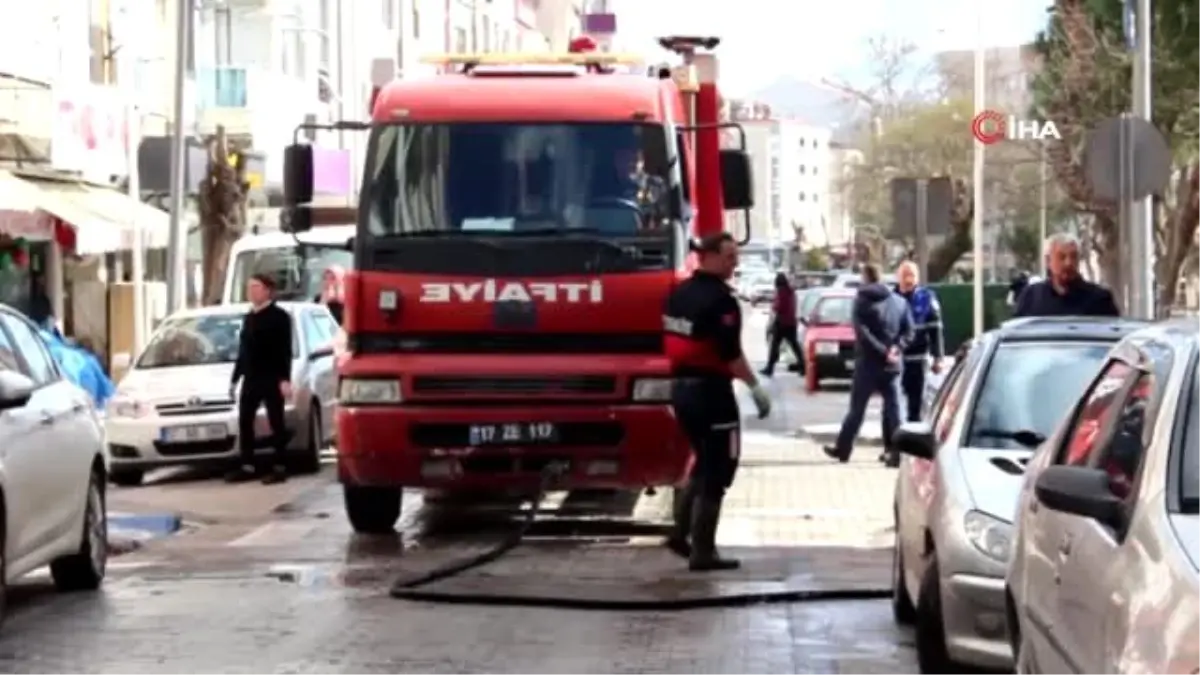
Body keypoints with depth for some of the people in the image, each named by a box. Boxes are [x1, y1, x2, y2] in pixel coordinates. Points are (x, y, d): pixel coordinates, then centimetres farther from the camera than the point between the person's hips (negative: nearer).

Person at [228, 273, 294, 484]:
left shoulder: (279, 316, -5)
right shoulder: (249, 318, 17)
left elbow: (285, 351, -11)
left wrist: (285, 379, -19)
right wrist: (235, 379, 19)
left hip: (272, 379, -7)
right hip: (251, 379, 7)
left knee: (276, 423, -2)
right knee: (244, 421, 5)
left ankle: (279, 467, 0)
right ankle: (248, 466, 11)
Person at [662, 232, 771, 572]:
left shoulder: (679, 294, 11)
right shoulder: (720, 299, -16)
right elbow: (730, 353, -22)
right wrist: (755, 387, -16)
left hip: (682, 388, 9)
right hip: (710, 390, -9)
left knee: (704, 464, 23)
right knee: (716, 472, -1)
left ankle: (681, 532, 20)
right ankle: (702, 552, 0)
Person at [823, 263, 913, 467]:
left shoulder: (862, 300, -6)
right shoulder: (899, 301, 8)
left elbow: (862, 332, -16)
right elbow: (908, 332, 2)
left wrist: (883, 351, -15)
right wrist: (895, 348, -8)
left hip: (868, 363, -3)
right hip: (892, 365, 3)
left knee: (857, 408, 6)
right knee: (893, 408, 5)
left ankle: (843, 449, 15)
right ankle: (896, 452, -2)